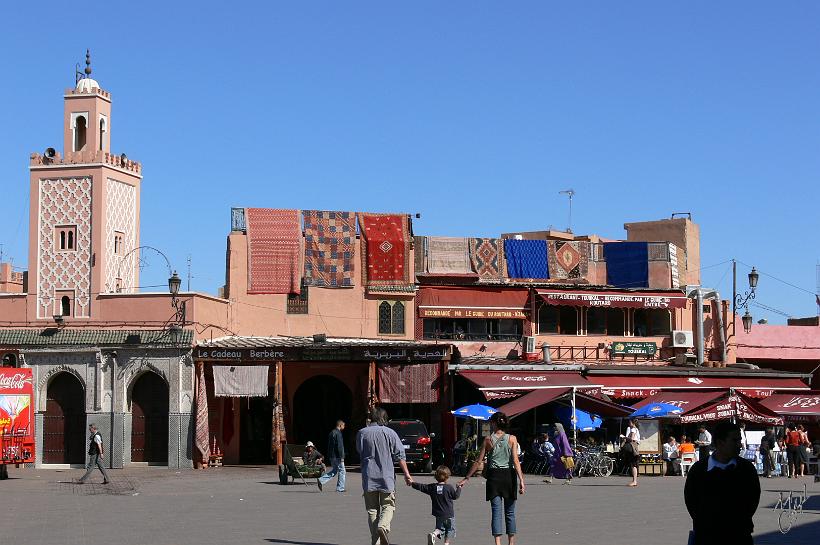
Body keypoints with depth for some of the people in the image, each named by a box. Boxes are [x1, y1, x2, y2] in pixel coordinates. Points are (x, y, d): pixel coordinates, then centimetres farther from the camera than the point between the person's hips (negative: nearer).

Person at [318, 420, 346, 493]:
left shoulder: (332, 432, 14)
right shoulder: (338, 433, -15)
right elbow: (339, 446, -21)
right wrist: (342, 457, -19)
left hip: (331, 456, 9)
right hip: (337, 456, -9)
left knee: (334, 470, 15)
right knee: (341, 471, 1)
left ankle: (321, 480, 2)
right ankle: (340, 488, 5)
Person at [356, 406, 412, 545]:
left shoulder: (362, 433, 0)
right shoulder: (390, 433, -3)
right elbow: (400, 455, -4)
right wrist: (406, 474, 1)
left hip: (368, 477, 2)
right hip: (386, 476, -2)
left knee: (372, 509, 9)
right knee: (388, 506, 8)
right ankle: (383, 526, -21)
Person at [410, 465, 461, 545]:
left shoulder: (432, 487, -2)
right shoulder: (449, 487, -12)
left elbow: (421, 487, 6)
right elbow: (456, 496, -2)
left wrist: (412, 483, 20)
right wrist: (459, 488, 14)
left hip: (438, 514, 4)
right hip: (449, 514, -4)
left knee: (439, 528, 14)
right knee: (450, 530, 10)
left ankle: (433, 534, -14)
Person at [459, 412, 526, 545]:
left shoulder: (488, 440, -2)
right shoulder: (512, 439, -2)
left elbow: (478, 461, -1)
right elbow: (515, 461, -11)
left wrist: (466, 478, 6)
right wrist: (521, 480, -13)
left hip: (494, 475, -1)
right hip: (509, 475, 1)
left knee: (496, 512, 0)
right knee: (510, 513, 12)